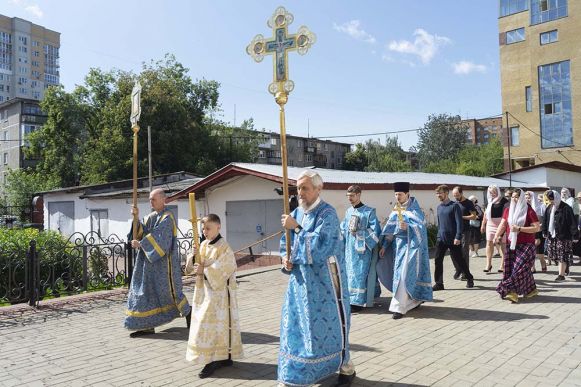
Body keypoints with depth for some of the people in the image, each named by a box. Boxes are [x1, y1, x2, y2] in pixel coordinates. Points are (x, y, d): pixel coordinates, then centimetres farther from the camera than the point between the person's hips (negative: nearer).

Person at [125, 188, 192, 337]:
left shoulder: (167, 217, -12)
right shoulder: (151, 216, 12)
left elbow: (157, 236, -21)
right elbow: (143, 232, 1)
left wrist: (140, 244, -19)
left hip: (163, 261, -8)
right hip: (149, 260, 8)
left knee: (169, 290, 2)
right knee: (146, 289, 4)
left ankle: (188, 312, 25)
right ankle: (148, 325, 9)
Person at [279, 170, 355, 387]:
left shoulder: (327, 213, -15)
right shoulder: (297, 213, 7)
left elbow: (320, 245, -25)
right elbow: (286, 242, 16)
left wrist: (297, 228, -23)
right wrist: (285, 257, -3)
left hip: (324, 281, -6)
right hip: (301, 280, 7)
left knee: (329, 324, 6)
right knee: (295, 324, 10)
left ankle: (346, 369, 28)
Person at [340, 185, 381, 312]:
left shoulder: (369, 211, -6)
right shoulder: (348, 211, 12)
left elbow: (374, 230, -9)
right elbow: (343, 229, 19)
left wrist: (359, 233, -14)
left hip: (362, 248, -6)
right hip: (350, 248, 6)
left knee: (359, 273, -6)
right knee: (350, 272, 8)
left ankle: (358, 301, -1)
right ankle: (351, 299, 18)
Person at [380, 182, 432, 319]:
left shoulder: (414, 210, -9)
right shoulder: (396, 211, 10)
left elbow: (421, 228, -15)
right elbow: (390, 230, 12)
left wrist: (407, 227, -32)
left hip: (411, 246, -7)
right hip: (400, 245, 7)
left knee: (404, 275, -12)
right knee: (400, 274, 11)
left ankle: (399, 307, -10)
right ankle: (416, 299, 30)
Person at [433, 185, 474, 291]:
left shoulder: (454, 206, -9)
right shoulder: (439, 207, 11)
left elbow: (459, 222, -14)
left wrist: (458, 237, -20)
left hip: (453, 239, -5)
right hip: (441, 239, 6)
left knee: (458, 260, 5)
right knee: (437, 261, -2)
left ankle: (469, 279, 26)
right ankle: (439, 283, 4)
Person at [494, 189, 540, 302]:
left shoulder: (529, 211, -7)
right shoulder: (508, 210, 8)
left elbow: (537, 228, -12)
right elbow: (502, 224, 3)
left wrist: (519, 229, -19)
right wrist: (497, 235, -12)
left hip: (526, 245, -5)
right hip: (512, 245, 5)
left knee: (520, 267, -11)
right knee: (510, 267, 3)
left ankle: (512, 291, -6)